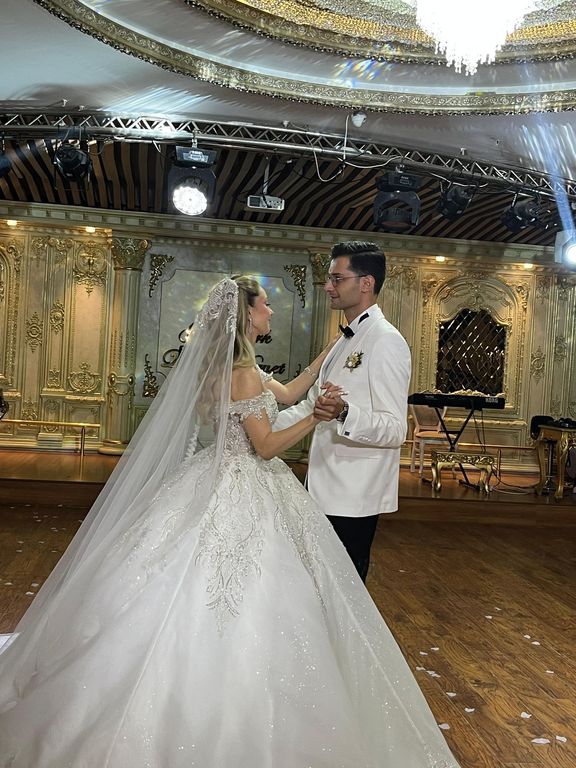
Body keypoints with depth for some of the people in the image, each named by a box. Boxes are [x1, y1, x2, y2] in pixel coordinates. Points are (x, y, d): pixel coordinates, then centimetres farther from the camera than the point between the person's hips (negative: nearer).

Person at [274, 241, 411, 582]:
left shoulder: (386, 341, -15)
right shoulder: (348, 340, 16)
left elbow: (396, 430, -22)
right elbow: (310, 406, 21)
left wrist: (344, 413, -38)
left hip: (353, 499, -9)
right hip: (326, 490, 9)